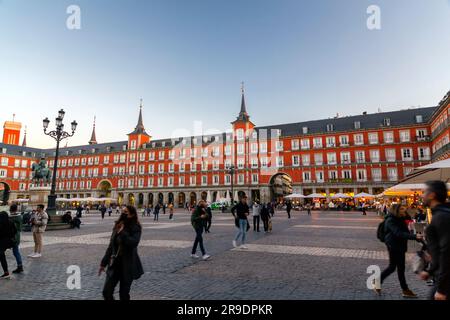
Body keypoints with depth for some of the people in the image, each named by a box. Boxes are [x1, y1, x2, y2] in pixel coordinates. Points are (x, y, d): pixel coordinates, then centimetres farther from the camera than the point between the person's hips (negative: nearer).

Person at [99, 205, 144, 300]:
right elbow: (111, 246, 13)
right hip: (114, 264, 5)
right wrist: (104, 263, 13)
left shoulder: (135, 228, -10)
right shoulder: (117, 226, 7)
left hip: (128, 266, -5)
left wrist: (122, 233, -23)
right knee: (106, 292, 2)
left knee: (123, 294, 6)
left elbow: (133, 242, -29)